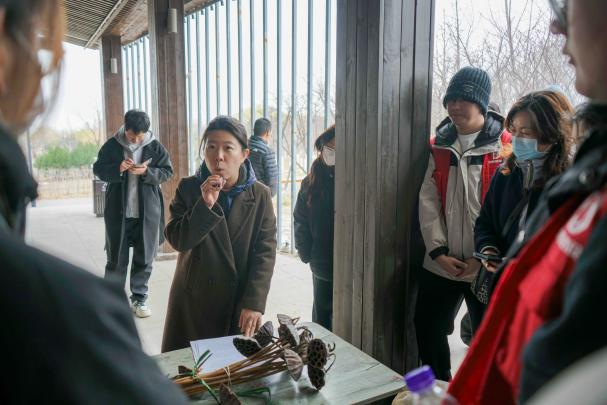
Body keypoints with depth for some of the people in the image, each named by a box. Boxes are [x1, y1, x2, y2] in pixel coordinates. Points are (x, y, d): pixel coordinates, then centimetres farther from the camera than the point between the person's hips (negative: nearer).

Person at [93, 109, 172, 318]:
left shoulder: (155, 147, -2)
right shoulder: (112, 145, -2)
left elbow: (167, 172, 0)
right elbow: (98, 169, 2)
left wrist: (147, 172, -18)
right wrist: (117, 169, -17)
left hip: (147, 212, 1)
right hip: (118, 211, 0)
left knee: (144, 257, 9)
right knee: (116, 257, 8)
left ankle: (139, 298, 23)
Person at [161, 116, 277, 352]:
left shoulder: (260, 195, -5)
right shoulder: (188, 188, -3)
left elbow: (265, 252, -8)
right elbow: (177, 240, -8)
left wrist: (254, 303, -17)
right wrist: (205, 205, -23)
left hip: (240, 304, 0)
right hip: (194, 300, 1)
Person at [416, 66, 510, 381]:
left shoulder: (504, 147, -6)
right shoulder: (441, 146, 8)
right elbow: (428, 201, 2)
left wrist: (485, 258, -14)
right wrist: (438, 251, -6)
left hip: (487, 269, -4)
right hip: (440, 265, 5)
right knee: (428, 332, 14)